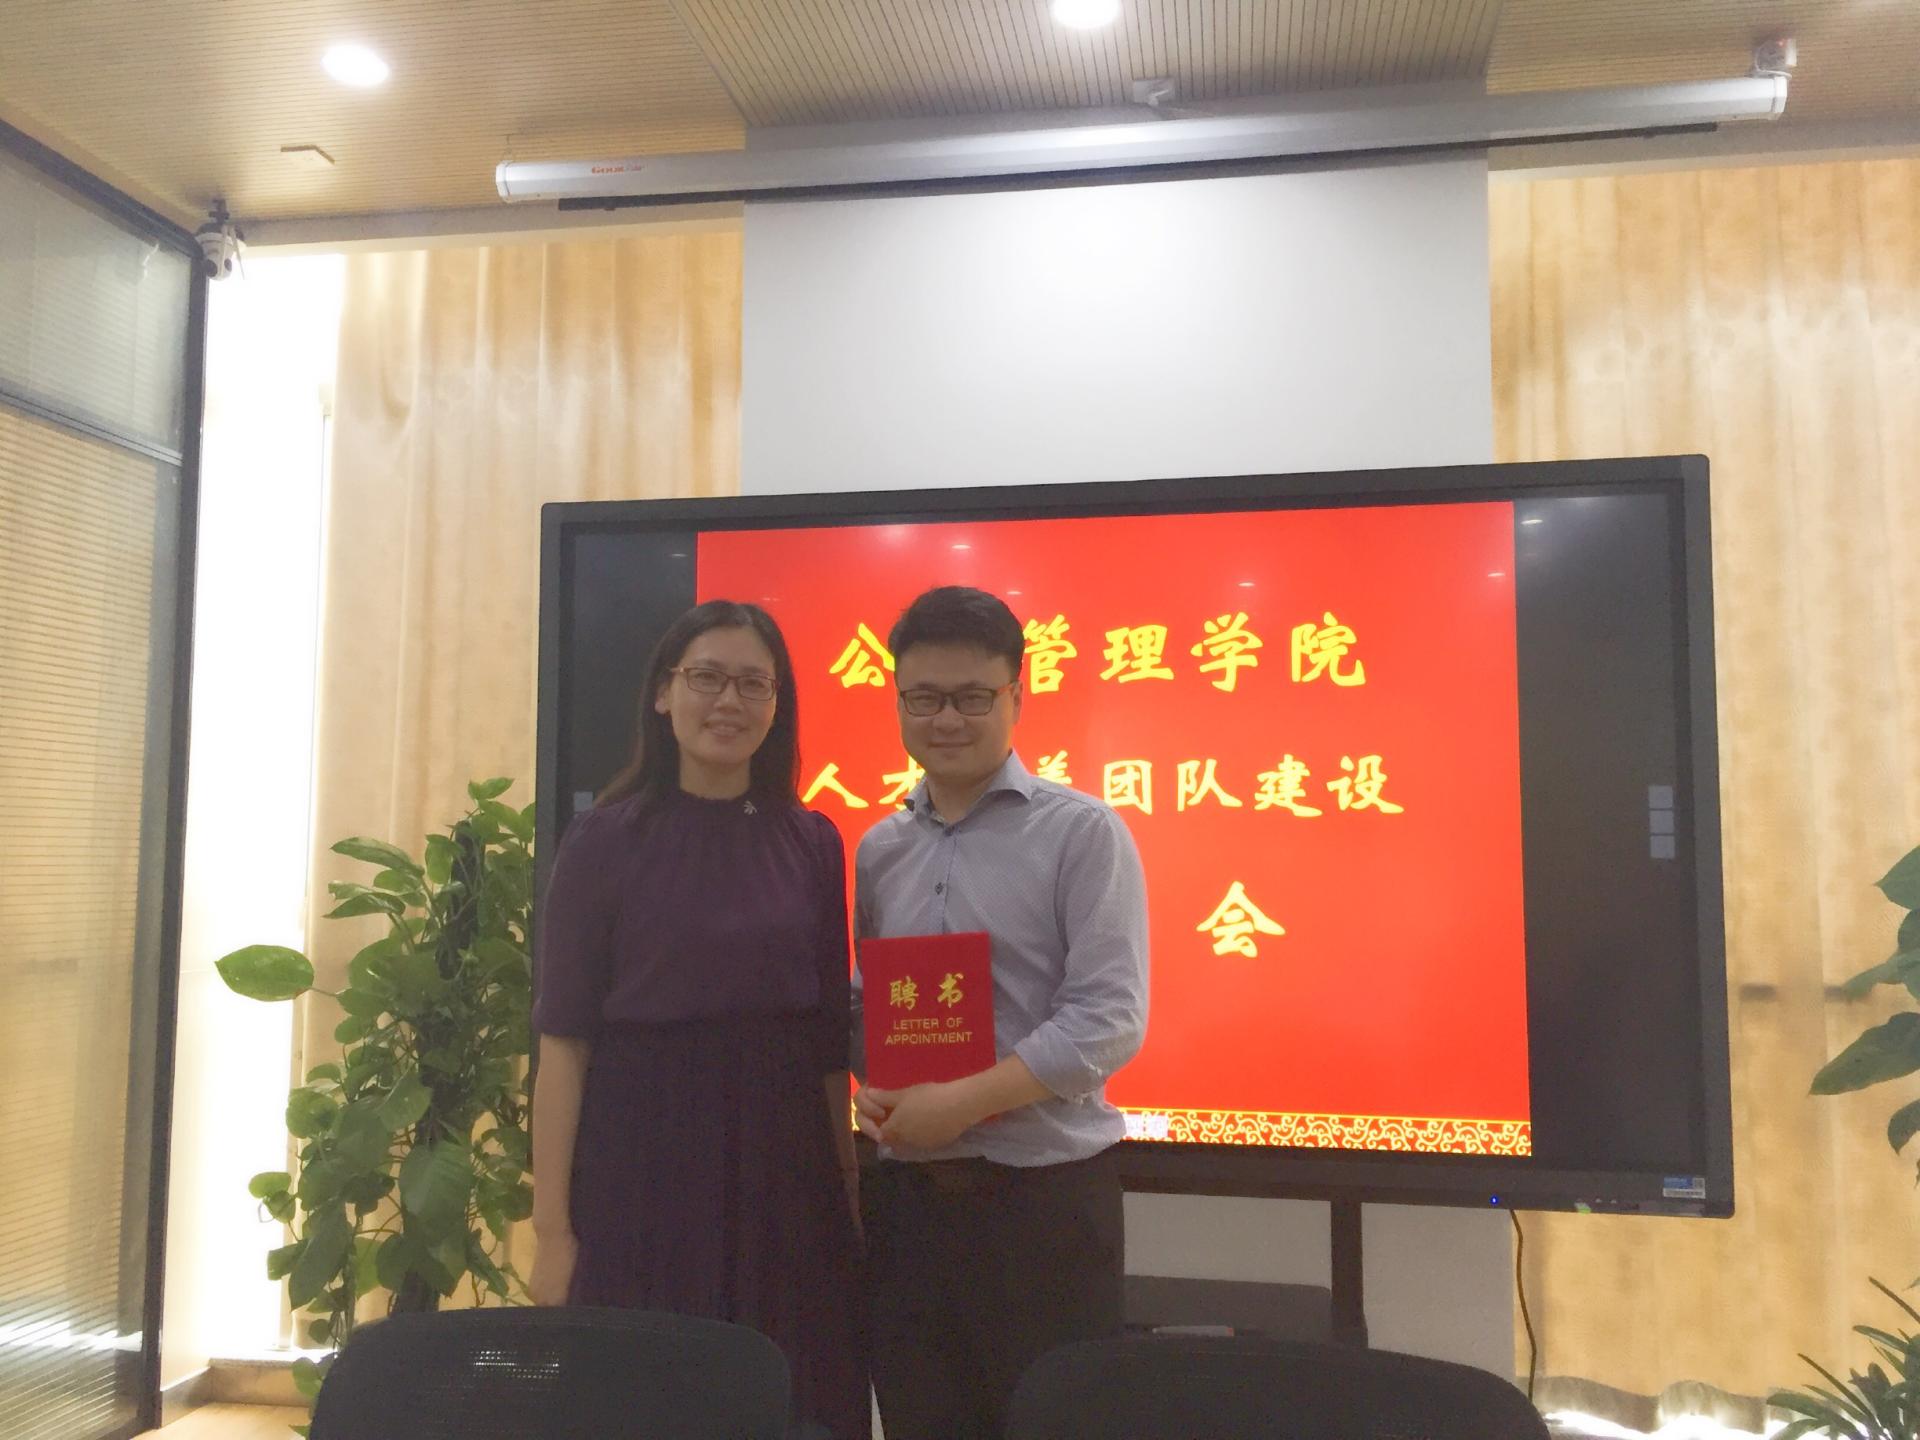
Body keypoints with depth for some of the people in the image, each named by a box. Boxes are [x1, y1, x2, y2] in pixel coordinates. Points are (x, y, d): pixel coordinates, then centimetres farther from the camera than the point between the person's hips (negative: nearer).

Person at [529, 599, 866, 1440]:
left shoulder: (812, 844, 5)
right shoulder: (606, 840, -4)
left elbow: (829, 1034, 8)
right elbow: (563, 1039, -6)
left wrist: (849, 1184, 7)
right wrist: (551, 1227, -9)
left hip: (783, 1168, 3)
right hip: (643, 1165, -3)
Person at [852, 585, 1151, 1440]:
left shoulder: (1081, 833, -7)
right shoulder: (878, 850, 8)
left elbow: (1108, 1020, -14)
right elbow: (863, 1002, 13)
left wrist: (961, 1102, -19)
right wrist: (866, 1088, -8)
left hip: (1045, 1192, -4)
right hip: (906, 1193, 5)